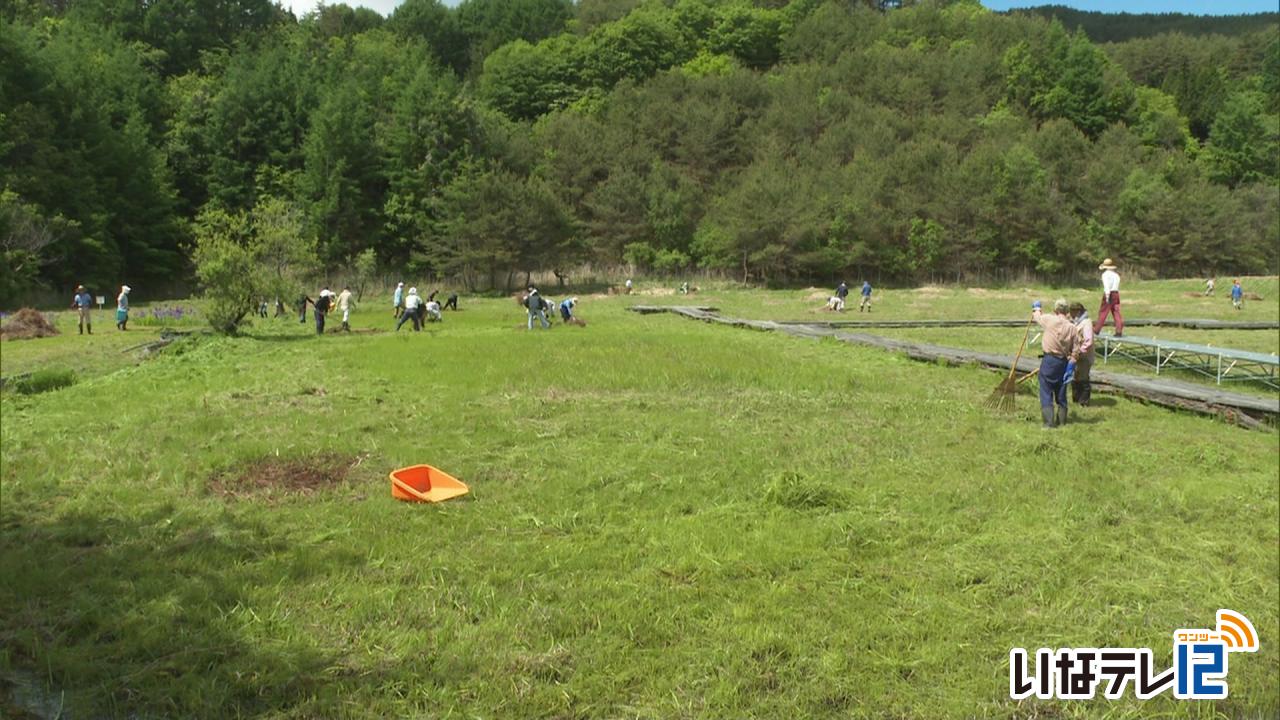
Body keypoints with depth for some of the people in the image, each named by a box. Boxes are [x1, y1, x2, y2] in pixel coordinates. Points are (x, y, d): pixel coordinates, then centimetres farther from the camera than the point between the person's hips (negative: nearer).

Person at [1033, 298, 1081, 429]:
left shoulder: (1049, 320, -11)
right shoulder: (1072, 328, -1)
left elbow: (1037, 316, 11)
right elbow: (1076, 351, -1)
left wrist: (1036, 308, 33)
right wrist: (1071, 366, 4)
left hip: (1049, 360, -4)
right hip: (1064, 362, 4)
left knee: (1046, 392, -1)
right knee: (1061, 392, 15)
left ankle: (1049, 421, -7)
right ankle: (1061, 420, 23)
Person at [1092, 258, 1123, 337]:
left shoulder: (1105, 274, -5)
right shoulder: (1116, 274, 16)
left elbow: (1106, 285, -18)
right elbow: (1118, 286, 19)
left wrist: (1107, 296, -24)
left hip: (1109, 294, -6)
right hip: (1116, 294, 6)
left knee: (1103, 312, 2)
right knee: (1116, 312, 2)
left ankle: (1096, 330, 9)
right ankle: (1119, 331, -6)